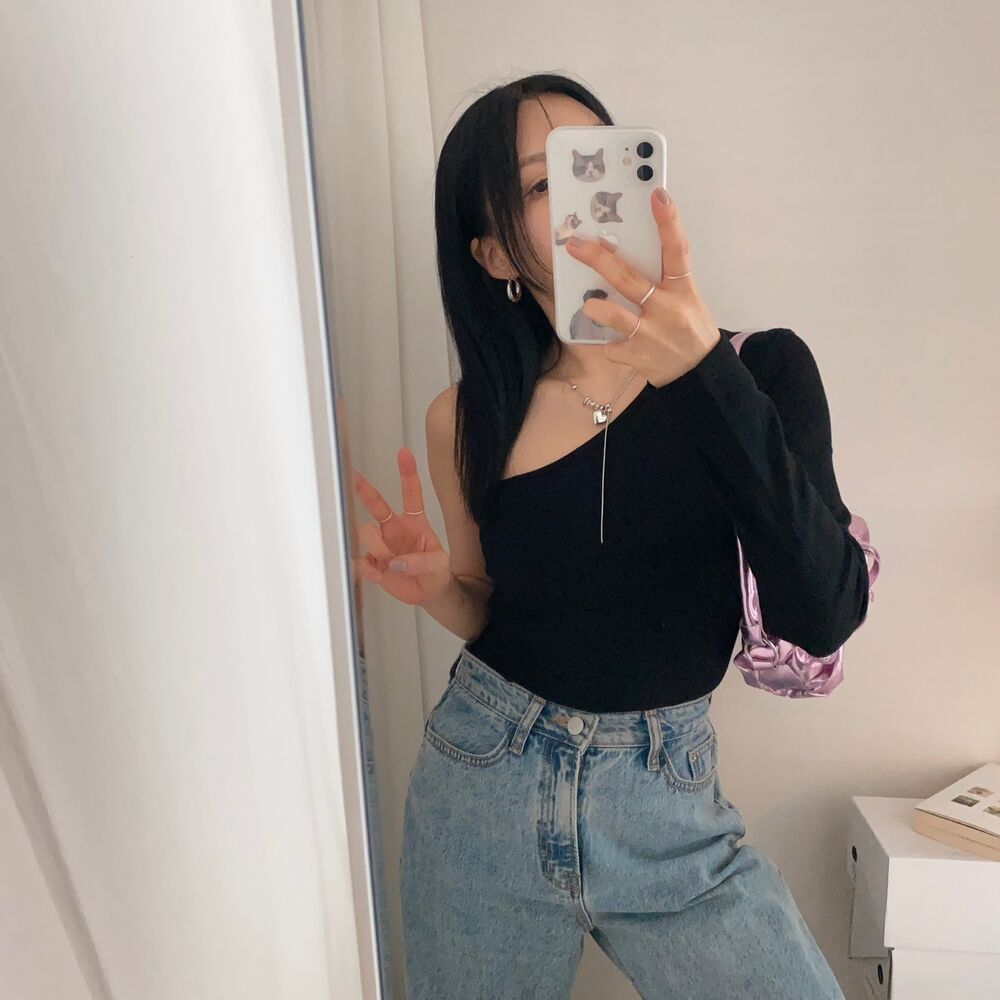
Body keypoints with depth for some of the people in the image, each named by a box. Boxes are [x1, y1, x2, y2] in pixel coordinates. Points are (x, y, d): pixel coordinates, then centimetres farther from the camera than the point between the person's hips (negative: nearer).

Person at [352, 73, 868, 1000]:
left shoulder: (758, 368, -9)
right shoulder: (467, 419, -5)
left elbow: (824, 617, -22)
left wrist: (707, 376, -31)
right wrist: (438, 588, -14)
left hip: (667, 811, -1)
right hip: (477, 791, 2)